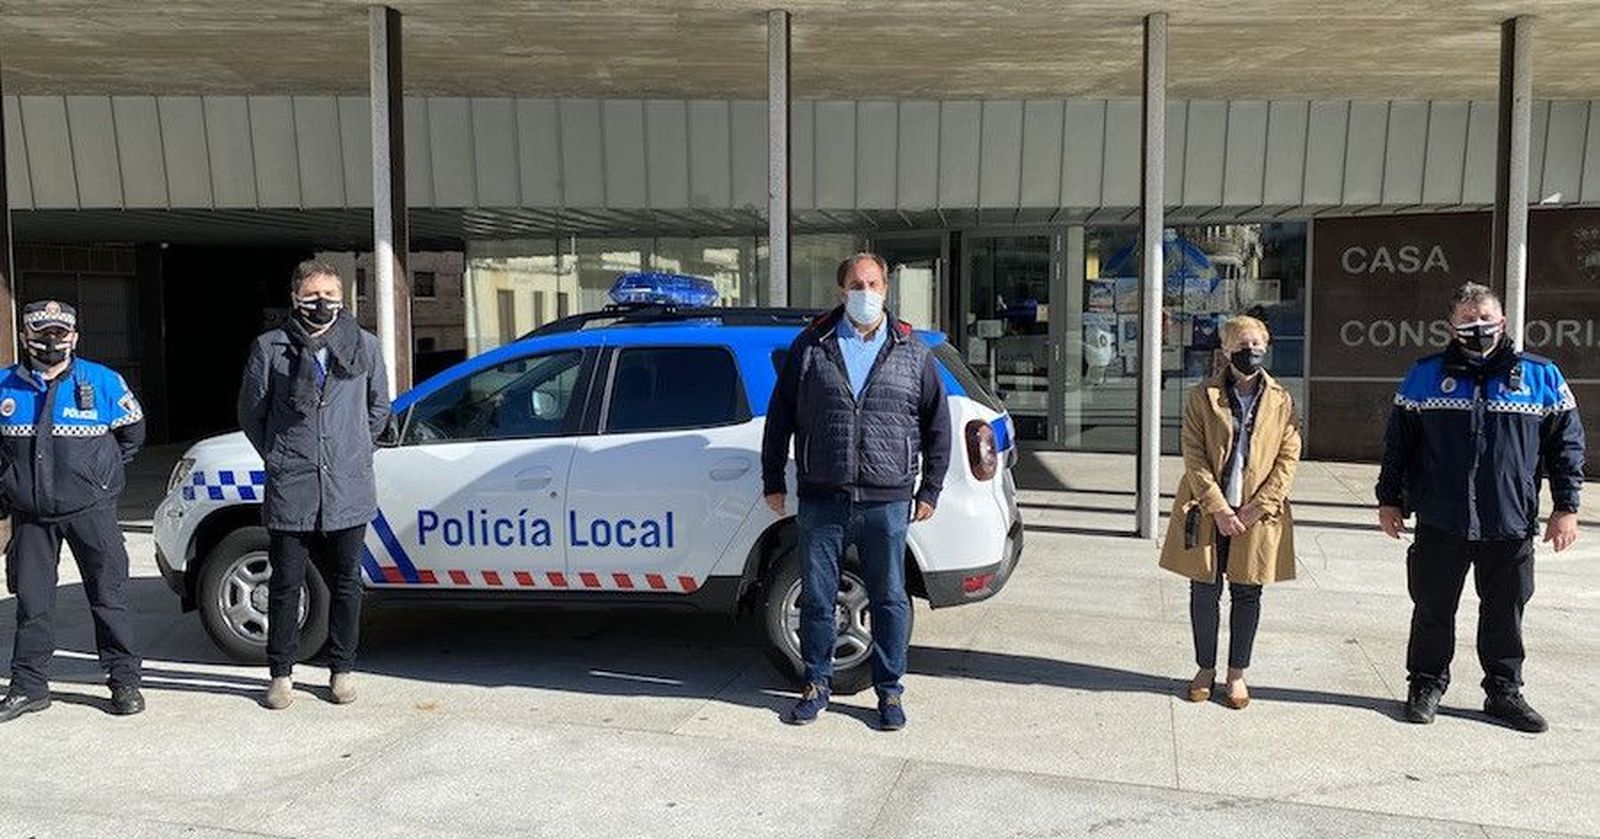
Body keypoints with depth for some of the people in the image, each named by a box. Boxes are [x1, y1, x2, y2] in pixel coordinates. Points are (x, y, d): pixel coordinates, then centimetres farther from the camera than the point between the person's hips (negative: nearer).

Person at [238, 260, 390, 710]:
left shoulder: (365, 346, 6)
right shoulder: (270, 348, 1)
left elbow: (379, 408, 18)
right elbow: (251, 411, 10)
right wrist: (280, 458, 11)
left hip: (349, 491, 1)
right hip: (290, 492, -1)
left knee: (346, 583, 9)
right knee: (286, 583, 6)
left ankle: (342, 669, 22)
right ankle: (281, 673, 20)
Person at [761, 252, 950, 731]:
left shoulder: (912, 353, 7)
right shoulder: (811, 347, 5)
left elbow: (937, 426, 11)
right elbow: (780, 417, 9)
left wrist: (930, 490, 8)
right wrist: (773, 481, 7)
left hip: (887, 502, 0)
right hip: (821, 499, 0)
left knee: (889, 599, 8)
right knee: (816, 597, 8)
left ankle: (889, 690, 22)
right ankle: (817, 684, 24)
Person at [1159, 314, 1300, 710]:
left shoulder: (1281, 401, 3)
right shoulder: (1202, 398, -1)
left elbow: (1289, 458, 1)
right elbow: (1194, 457, -5)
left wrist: (1259, 507, -10)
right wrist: (1219, 509, -13)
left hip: (1257, 515, 1)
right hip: (1207, 512, -1)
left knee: (1247, 594, 8)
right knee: (1205, 592, 7)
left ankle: (1237, 673, 22)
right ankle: (1205, 668, 23)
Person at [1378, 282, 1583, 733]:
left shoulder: (1542, 377, 4)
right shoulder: (1425, 376, 5)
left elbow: (1567, 444, 7)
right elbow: (1397, 442, 9)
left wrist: (1566, 508, 1)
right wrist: (1389, 499, 7)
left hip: (1510, 525, 0)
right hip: (1439, 523, 0)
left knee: (1505, 612, 10)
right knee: (1432, 610, 8)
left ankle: (1504, 691, 25)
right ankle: (1427, 684, 24)